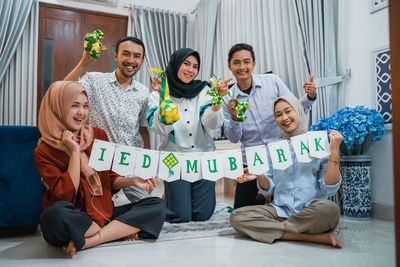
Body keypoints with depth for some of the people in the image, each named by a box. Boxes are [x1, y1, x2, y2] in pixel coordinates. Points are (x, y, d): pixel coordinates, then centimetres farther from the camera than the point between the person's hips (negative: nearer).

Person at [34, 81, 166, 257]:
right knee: (55, 212, -38)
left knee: (158, 205, -12)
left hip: (105, 214, 4)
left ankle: (86, 242, -22)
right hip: (72, 221, -4)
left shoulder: (99, 135, 8)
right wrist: (75, 152, -13)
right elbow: (66, 195, -12)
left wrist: (132, 181, -6)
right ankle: (121, 231, -15)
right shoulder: (43, 152, -3)